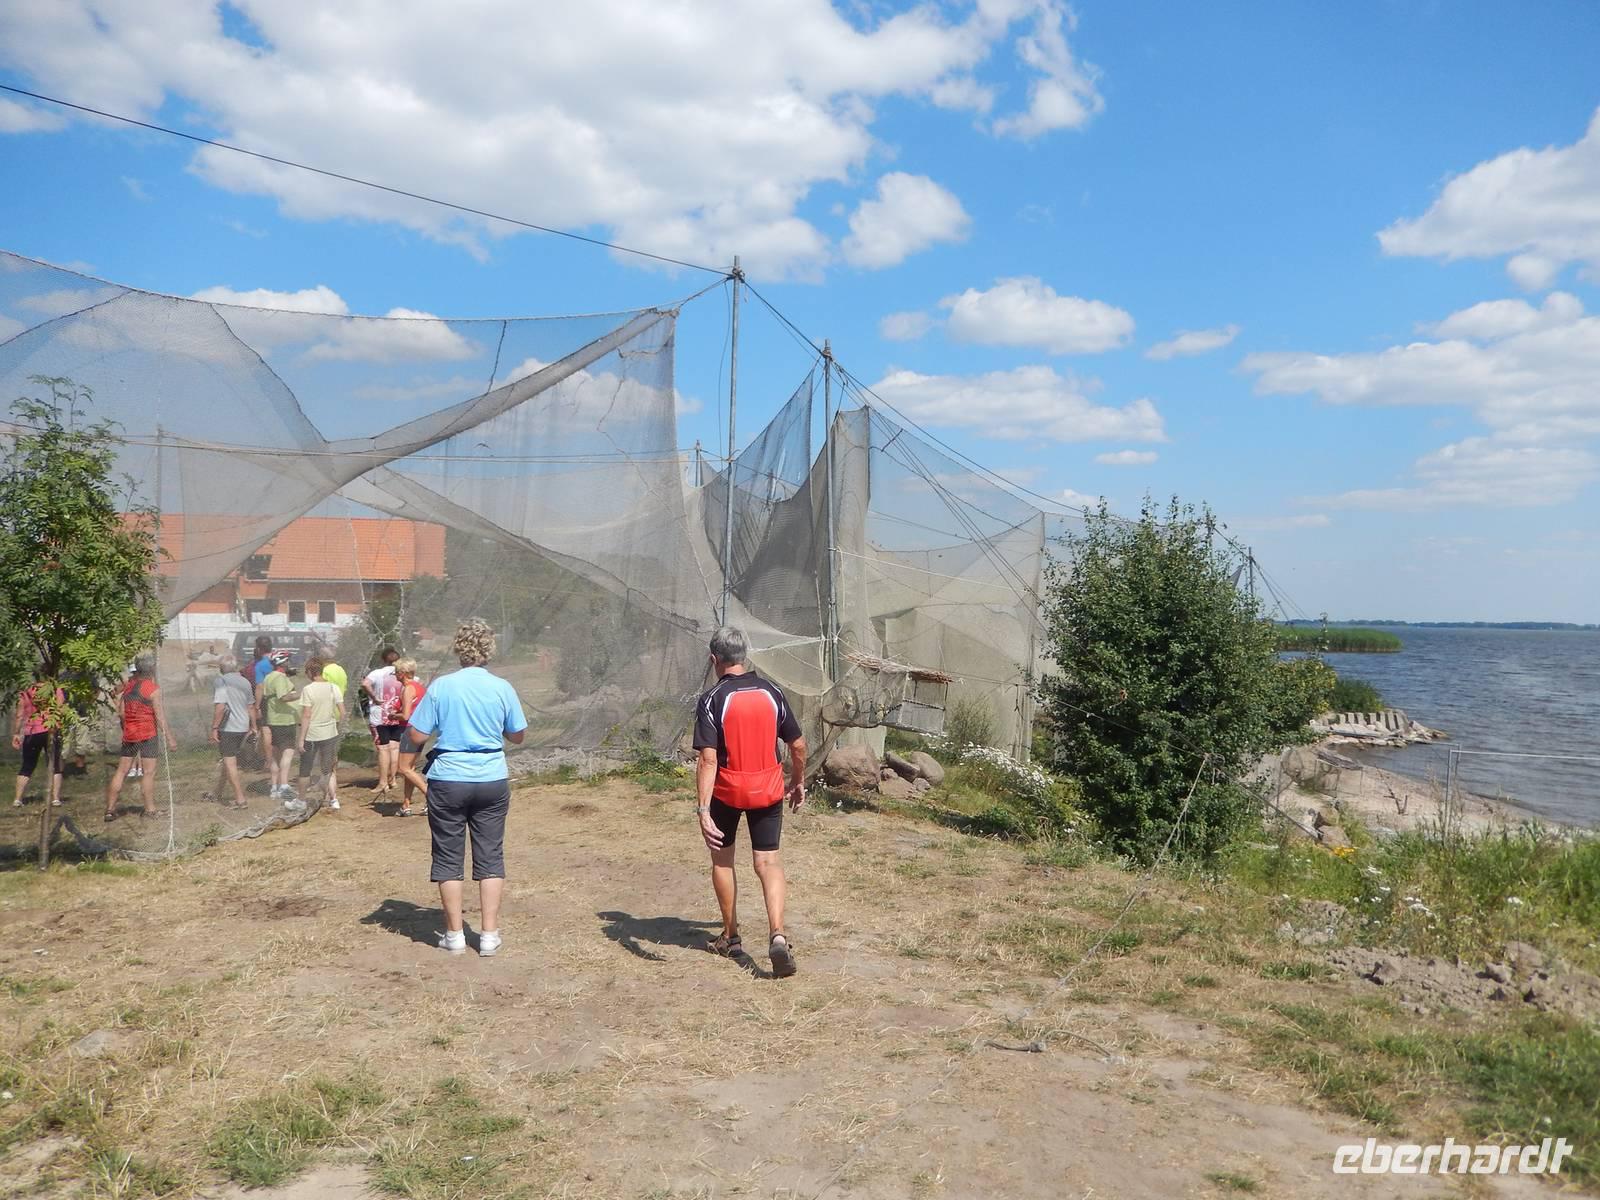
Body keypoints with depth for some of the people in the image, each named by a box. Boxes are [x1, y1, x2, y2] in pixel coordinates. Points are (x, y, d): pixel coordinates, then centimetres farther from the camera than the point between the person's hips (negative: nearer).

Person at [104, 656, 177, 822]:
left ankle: (110, 809, 12)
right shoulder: (153, 688, -10)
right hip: (148, 733, -6)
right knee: (148, 772, -2)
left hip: (128, 733, 6)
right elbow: (160, 715, -12)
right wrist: (169, 738, -10)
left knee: (121, 771, 10)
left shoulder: (127, 686, 7)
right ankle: (150, 809, 1)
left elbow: (120, 712, 8)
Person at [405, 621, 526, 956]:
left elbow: (416, 737, -5)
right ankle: (489, 934, 12)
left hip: (448, 781, -1)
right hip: (492, 781, 1)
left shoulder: (440, 687, -7)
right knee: (490, 858, 10)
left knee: (449, 859, 10)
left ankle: (454, 934, 16)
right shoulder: (502, 688, -3)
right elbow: (517, 737, 7)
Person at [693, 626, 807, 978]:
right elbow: (798, 744, 5)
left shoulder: (712, 700, -14)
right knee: (767, 861, 5)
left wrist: (702, 810, -23)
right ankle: (777, 934, -14)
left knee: (722, 859, 17)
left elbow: (708, 760, -21)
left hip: (726, 793, -2)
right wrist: (798, 783, 20)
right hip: (768, 791, 3)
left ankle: (730, 936, 27)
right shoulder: (772, 693, -1)